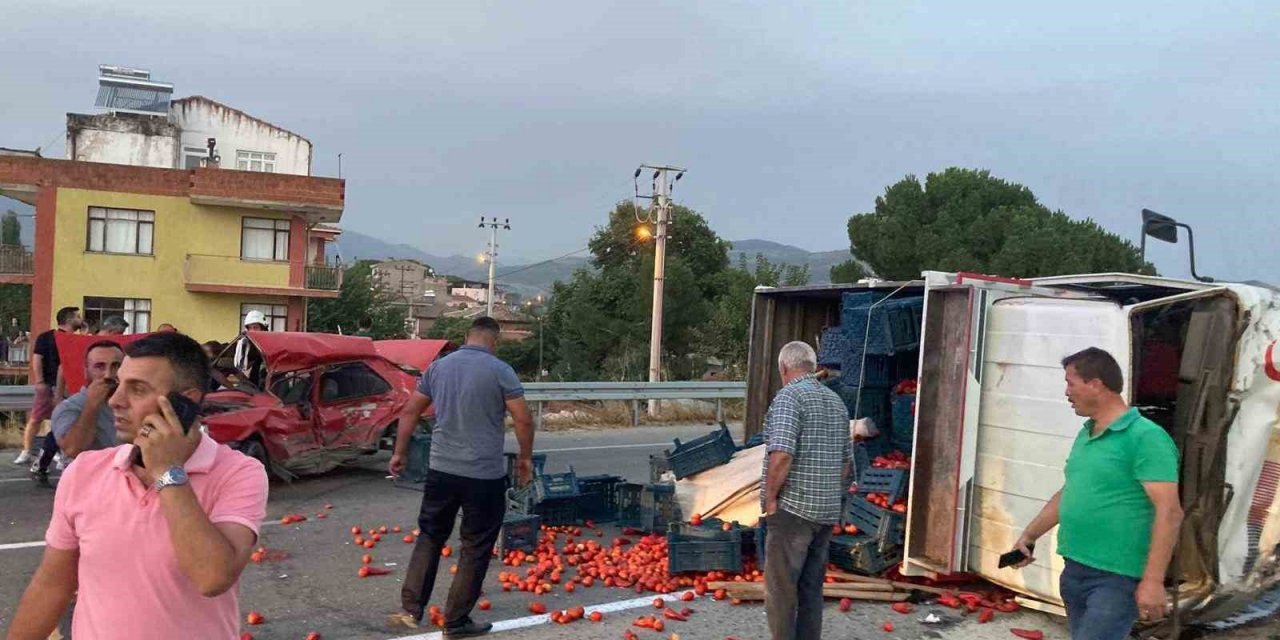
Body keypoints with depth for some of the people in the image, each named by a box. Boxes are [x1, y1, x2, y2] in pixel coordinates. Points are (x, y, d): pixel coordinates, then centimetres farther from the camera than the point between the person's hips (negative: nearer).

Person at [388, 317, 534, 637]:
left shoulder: (439, 366, 6)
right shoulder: (500, 370, -8)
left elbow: (410, 412, 11)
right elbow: (523, 419, -10)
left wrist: (400, 453, 21)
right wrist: (525, 458, 4)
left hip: (441, 469, 5)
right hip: (484, 474, -4)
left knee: (430, 537, 20)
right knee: (475, 548, 7)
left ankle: (410, 609, 19)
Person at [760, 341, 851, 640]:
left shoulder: (789, 396, -12)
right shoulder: (836, 401, 12)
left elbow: (781, 454, -22)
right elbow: (846, 460, 16)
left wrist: (770, 497, -11)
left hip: (793, 508, -7)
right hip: (827, 511, 8)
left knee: (781, 588, 0)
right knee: (811, 587, 14)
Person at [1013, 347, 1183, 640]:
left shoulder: (1145, 437, -14)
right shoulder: (1085, 435, 12)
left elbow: (1169, 512, -19)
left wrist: (1153, 581, -23)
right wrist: (1029, 535, 25)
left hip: (1116, 578, -8)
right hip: (1075, 571, 8)